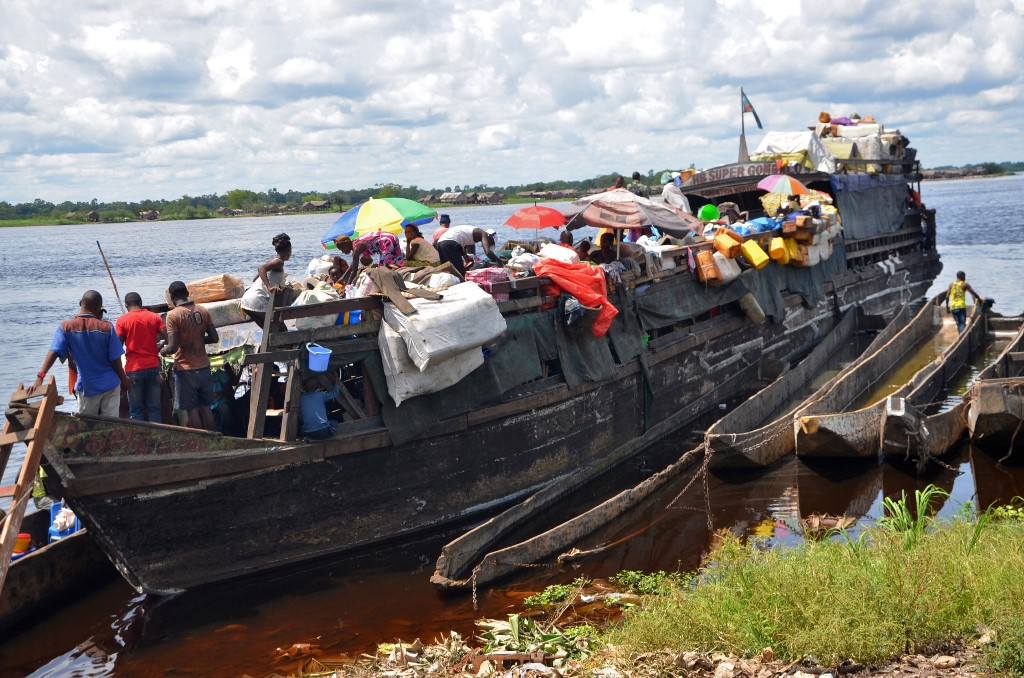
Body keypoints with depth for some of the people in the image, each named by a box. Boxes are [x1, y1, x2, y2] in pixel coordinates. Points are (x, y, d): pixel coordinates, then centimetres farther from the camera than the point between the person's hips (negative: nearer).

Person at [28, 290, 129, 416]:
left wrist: (40, 377, -22)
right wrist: (124, 380, 7)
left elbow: (53, 353, -17)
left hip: (86, 387, 1)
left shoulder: (65, 327, -8)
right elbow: (115, 359, -7)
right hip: (110, 386, -1)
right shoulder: (106, 327, -10)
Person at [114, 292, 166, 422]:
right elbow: (168, 339, -2)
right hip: (153, 366, 2)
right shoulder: (155, 317, 4)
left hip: (134, 368, -2)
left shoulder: (122, 321, -3)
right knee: (154, 408, 7)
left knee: (136, 410, 4)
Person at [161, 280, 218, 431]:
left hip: (185, 369, -5)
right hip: (203, 367, 5)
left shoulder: (173, 315, -13)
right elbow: (214, 338, 6)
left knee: (192, 410, 2)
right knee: (206, 408, 12)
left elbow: (173, 347, -18)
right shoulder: (203, 311, 3)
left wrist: (162, 351, 2)